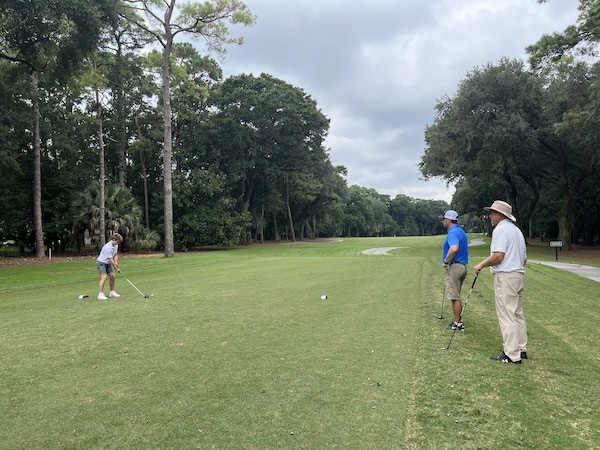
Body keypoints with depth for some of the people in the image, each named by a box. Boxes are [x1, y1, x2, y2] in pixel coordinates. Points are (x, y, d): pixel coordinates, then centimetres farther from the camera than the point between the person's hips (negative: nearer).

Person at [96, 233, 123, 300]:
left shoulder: (116, 245, -1)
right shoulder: (108, 247, -30)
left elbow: (115, 255, 10)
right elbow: (110, 260, -26)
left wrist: (115, 262, -8)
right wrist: (116, 268, -17)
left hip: (108, 264, 9)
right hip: (101, 263, -9)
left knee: (112, 277, 5)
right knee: (104, 277, -20)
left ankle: (112, 292, 17)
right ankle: (100, 294, -22)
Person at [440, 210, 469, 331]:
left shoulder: (453, 233, -18)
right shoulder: (461, 232, 15)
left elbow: (454, 248, -36)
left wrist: (446, 261, -21)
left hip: (454, 267, -10)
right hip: (462, 266, 10)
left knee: (455, 297, -3)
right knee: (456, 296, 17)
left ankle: (457, 324, 3)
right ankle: (458, 321, 22)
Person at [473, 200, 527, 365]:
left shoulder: (500, 229, -12)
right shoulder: (517, 230, 18)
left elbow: (498, 256, -22)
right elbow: (524, 259, 20)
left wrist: (481, 265, -11)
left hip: (505, 277, -10)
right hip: (519, 275, 10)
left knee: (507, 316, -6)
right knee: (518, 314, 15)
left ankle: (512, 355, -3)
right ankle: (521, 349, 22)